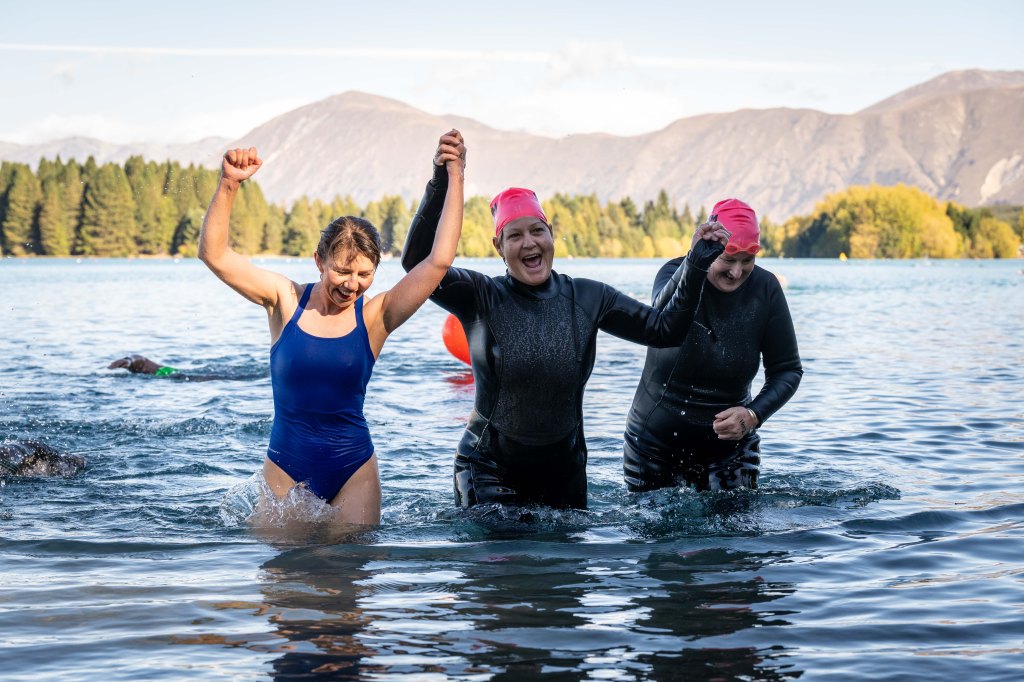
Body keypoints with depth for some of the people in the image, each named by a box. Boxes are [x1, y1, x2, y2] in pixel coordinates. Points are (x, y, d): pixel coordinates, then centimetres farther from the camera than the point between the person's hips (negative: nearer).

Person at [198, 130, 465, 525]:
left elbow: (438, 262, -12)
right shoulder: (286, 300, -3)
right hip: (286, 467, 0)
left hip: (354, 469, 0)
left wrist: (454, 178, -10)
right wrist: (229, 185, -22)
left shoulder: (375, 316, -4)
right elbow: (214, 254, -9)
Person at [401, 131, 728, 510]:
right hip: (491, 472, -3)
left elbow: (664, 329, 1)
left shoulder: (588, 298, 0)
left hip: (563, 470, 3)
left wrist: (696, 268, -10)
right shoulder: (481, 297, -10)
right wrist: (442, 184, -35)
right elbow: (418, 261, -25)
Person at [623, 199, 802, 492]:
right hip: (655, 443, -1)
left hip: (730, 446, 1)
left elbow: (788, 370, -4)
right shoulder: (676, 273, -14)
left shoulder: (765, 288, -9)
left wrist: (754, 414, -22)